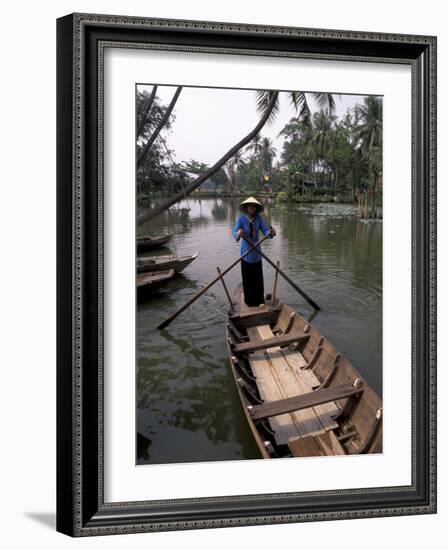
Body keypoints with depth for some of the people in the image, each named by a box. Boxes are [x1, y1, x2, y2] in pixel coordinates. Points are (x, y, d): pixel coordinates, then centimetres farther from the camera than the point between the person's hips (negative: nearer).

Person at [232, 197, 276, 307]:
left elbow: (265, 230, -10)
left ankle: (260, 300, 14)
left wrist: (271, 232, -34)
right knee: (247, 278, 2)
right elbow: (235, 231, -23)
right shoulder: (241, 219, -10)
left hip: (256, 252, 2)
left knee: (258, 277, 4)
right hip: (246, 252, -2)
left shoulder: (259, 218, -2)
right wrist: (238, 234, -48)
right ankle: (249, 301, 15)